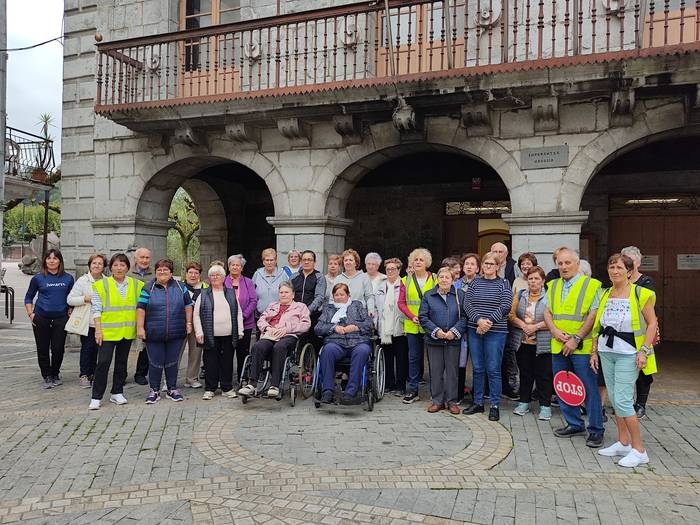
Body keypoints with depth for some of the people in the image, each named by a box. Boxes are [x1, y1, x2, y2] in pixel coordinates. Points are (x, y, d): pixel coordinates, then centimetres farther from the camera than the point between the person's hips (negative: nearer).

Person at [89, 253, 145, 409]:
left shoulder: (136, 285, 6)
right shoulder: (101, 285, -2)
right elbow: (96, 309, -3)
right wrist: (98, 329, -9)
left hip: (127, 331, 3)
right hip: (108, 331, -3)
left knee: (122, 362, 12)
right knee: (103, 363, -6)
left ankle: (117, 393, 23)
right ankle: (96, 397, 3)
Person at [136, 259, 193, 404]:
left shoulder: (180, 287, 7)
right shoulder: (148, 288, 1)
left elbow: (188, 305, 12)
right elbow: (141, 309, -1)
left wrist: (188, 323, 7)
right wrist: (140, 328, -8)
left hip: (176, 333, 2)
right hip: (154, 334, -1)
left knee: (172, 362, 9)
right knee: (155, 362, 4)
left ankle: (172, 389, 21)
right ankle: (154, 391, 17)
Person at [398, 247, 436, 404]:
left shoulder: (435, 279, 3)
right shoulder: (406, 281, 9)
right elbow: (401, 303, 5)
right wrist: (412, 316, -10)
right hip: (412, 325, 2)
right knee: (414, 357, 6)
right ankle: (412, 391, 13)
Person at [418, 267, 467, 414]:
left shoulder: (460, 295, 4)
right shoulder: (428, 296, 6)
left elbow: (464, 316, -1)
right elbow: (422, 316, 1)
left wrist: (454, 332, -13)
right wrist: (436, 331, -10)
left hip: (453, 340, -1)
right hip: (434, 340, 1)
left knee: (452, 370, 5)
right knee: (435, 371, 6)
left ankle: (452, 401, 16)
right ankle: (437, 401, 17)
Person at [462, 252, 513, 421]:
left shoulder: (504, 284, 2)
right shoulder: (475, 283, 10)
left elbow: (505, 307, -8)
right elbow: (467, 304, 0)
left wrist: (488, 322, -16)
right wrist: (479, 320, -16)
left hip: (495, 332, -3)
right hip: (474, 330, 3)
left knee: (493, 370, -1)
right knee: (477, 369, 10)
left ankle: (495, 406, 9)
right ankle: (478, 403, 20)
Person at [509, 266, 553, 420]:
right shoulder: (520, 295, 9)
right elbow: (511, 315, 2)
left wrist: (536, 326, -17)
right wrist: (523, 325, -12)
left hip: (542, 344, -3)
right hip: (522, 342, 3)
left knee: (543, 375, 2)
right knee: (525, 373, 13)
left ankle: (545, 406, 11)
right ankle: (524, 403, 23)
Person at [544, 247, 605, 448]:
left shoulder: (591, 285, -5)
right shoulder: (553, 286, 13)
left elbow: (593, 315, -11)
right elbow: (547, 313, 11)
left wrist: (576, 339, -16)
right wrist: (555, 331, -8)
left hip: (582, 347, -6)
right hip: (558, 347, 6)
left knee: (589, 389, -1)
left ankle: (596, 430, 12)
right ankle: (574, 424, 26)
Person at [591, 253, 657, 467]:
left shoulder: (641, 294, -8)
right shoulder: (604, 295, 9)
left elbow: (652, 323, -6)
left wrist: (644, 351, -13)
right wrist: (594, 351, 12)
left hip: (628, 354, -6)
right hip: (607, 352, 6)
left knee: (622, 400, -9)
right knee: (614, 399, 11)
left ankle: (639, 450, 3)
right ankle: (623, 443, 24)